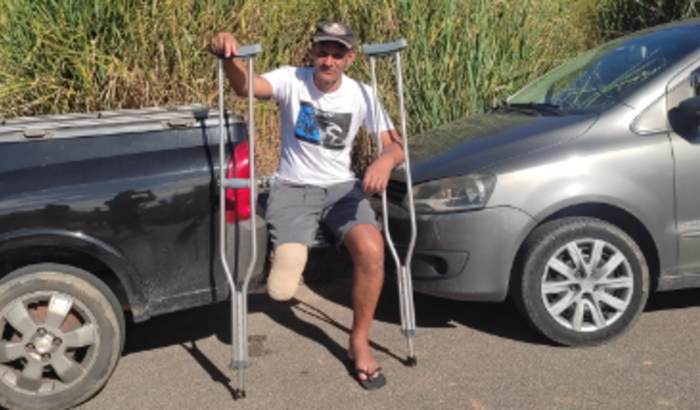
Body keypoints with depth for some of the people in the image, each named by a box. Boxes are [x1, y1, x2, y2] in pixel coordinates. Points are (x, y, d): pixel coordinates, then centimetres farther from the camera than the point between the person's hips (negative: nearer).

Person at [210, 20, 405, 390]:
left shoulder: (361, 95, -1)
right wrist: (230, 55, -49)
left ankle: (359, 343, -5)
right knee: (282, 288, -22)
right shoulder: (291, 80, -7)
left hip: (342, 187, 2)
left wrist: (385, 160, -28)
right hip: (293, 188, -2)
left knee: (371, 250, -29)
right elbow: (245, 86, -27)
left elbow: (396, 145, -3)